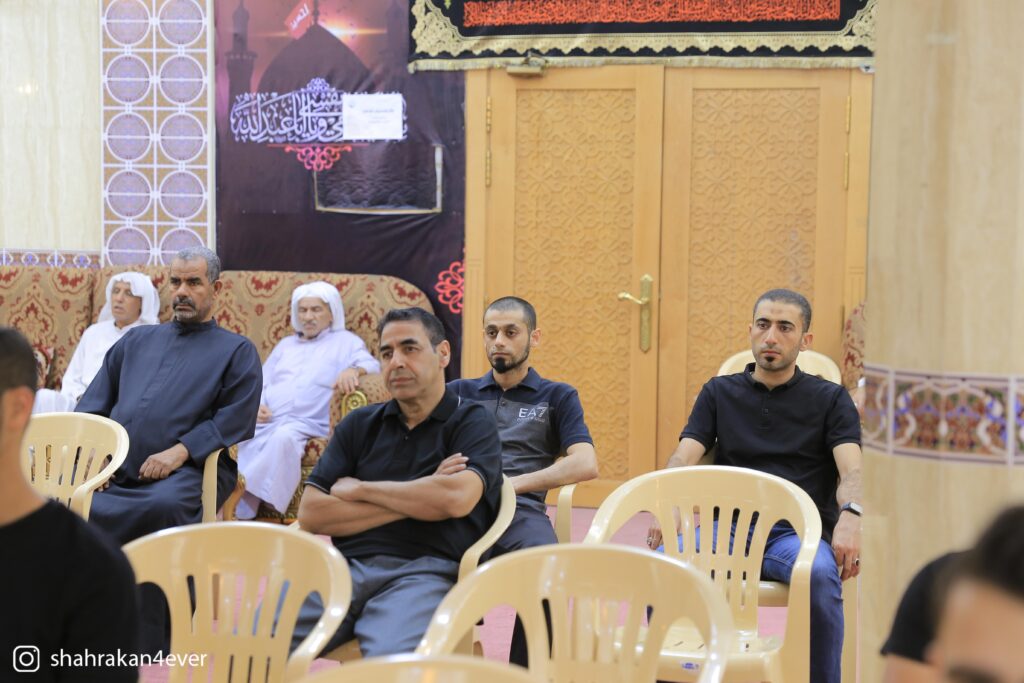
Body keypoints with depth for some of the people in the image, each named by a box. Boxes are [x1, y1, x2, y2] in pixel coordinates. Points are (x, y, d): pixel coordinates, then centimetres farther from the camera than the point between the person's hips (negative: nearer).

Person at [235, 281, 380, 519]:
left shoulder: (345, 341, 16)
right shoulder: (285, 344, 32)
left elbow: (372, 365, -2)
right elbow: (261, 382, 26)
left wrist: (353, 370, -26)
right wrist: (256, 405, 2)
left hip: (306, 423, -4)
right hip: (266, 420, 4)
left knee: (284, 437, -38)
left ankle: (240, 506, -41)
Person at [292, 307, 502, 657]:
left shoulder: (472, 421, 10)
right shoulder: (360, 424, 20)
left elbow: (457, 498, -11)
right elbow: (310, 513, 7)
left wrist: (359, 490, 2)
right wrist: (415, 500, -1)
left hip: (422, 571, -3)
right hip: (345, 563, 3)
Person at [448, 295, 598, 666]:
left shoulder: (557, 397, 18)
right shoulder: (459, 393, 25)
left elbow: (586, 464, 1)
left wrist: (511, 483, -9)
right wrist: (440, 470, -13)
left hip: (520, 509, -1)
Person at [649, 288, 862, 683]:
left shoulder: (830, 399, 12)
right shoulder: (719, 393, 18)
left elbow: (851, 471, -2)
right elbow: (683, 459, 5)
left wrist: (850, 516, -27)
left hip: (795, 532, -1)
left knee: (821, 576, -37)